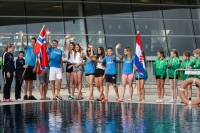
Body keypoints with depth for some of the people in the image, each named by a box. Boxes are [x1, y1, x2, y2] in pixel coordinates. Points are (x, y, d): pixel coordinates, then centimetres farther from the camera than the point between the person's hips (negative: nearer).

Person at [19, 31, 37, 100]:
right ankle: (25, 95, -1)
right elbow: (22, 44, -16)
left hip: (33, 67, 3)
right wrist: (22, 37, -31)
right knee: (26, 81, -3)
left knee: (31, 81, 8)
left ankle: (30, 95, 12)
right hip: (27, 66, -3)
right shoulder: (27, 47, 2)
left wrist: (35, 67, -4)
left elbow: (36, 59, 5)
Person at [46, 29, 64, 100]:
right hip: (52, 67, -2)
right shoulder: (50, 49, 5)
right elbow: (47, 43, -10)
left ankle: (58, 93, 8)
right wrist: (47, 35, -21)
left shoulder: (60, 51, 13)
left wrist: (62, 67, 17)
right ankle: (54, 95, 4)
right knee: (52, 82, -1)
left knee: (59, 81, -7)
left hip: (58, 67, 2)